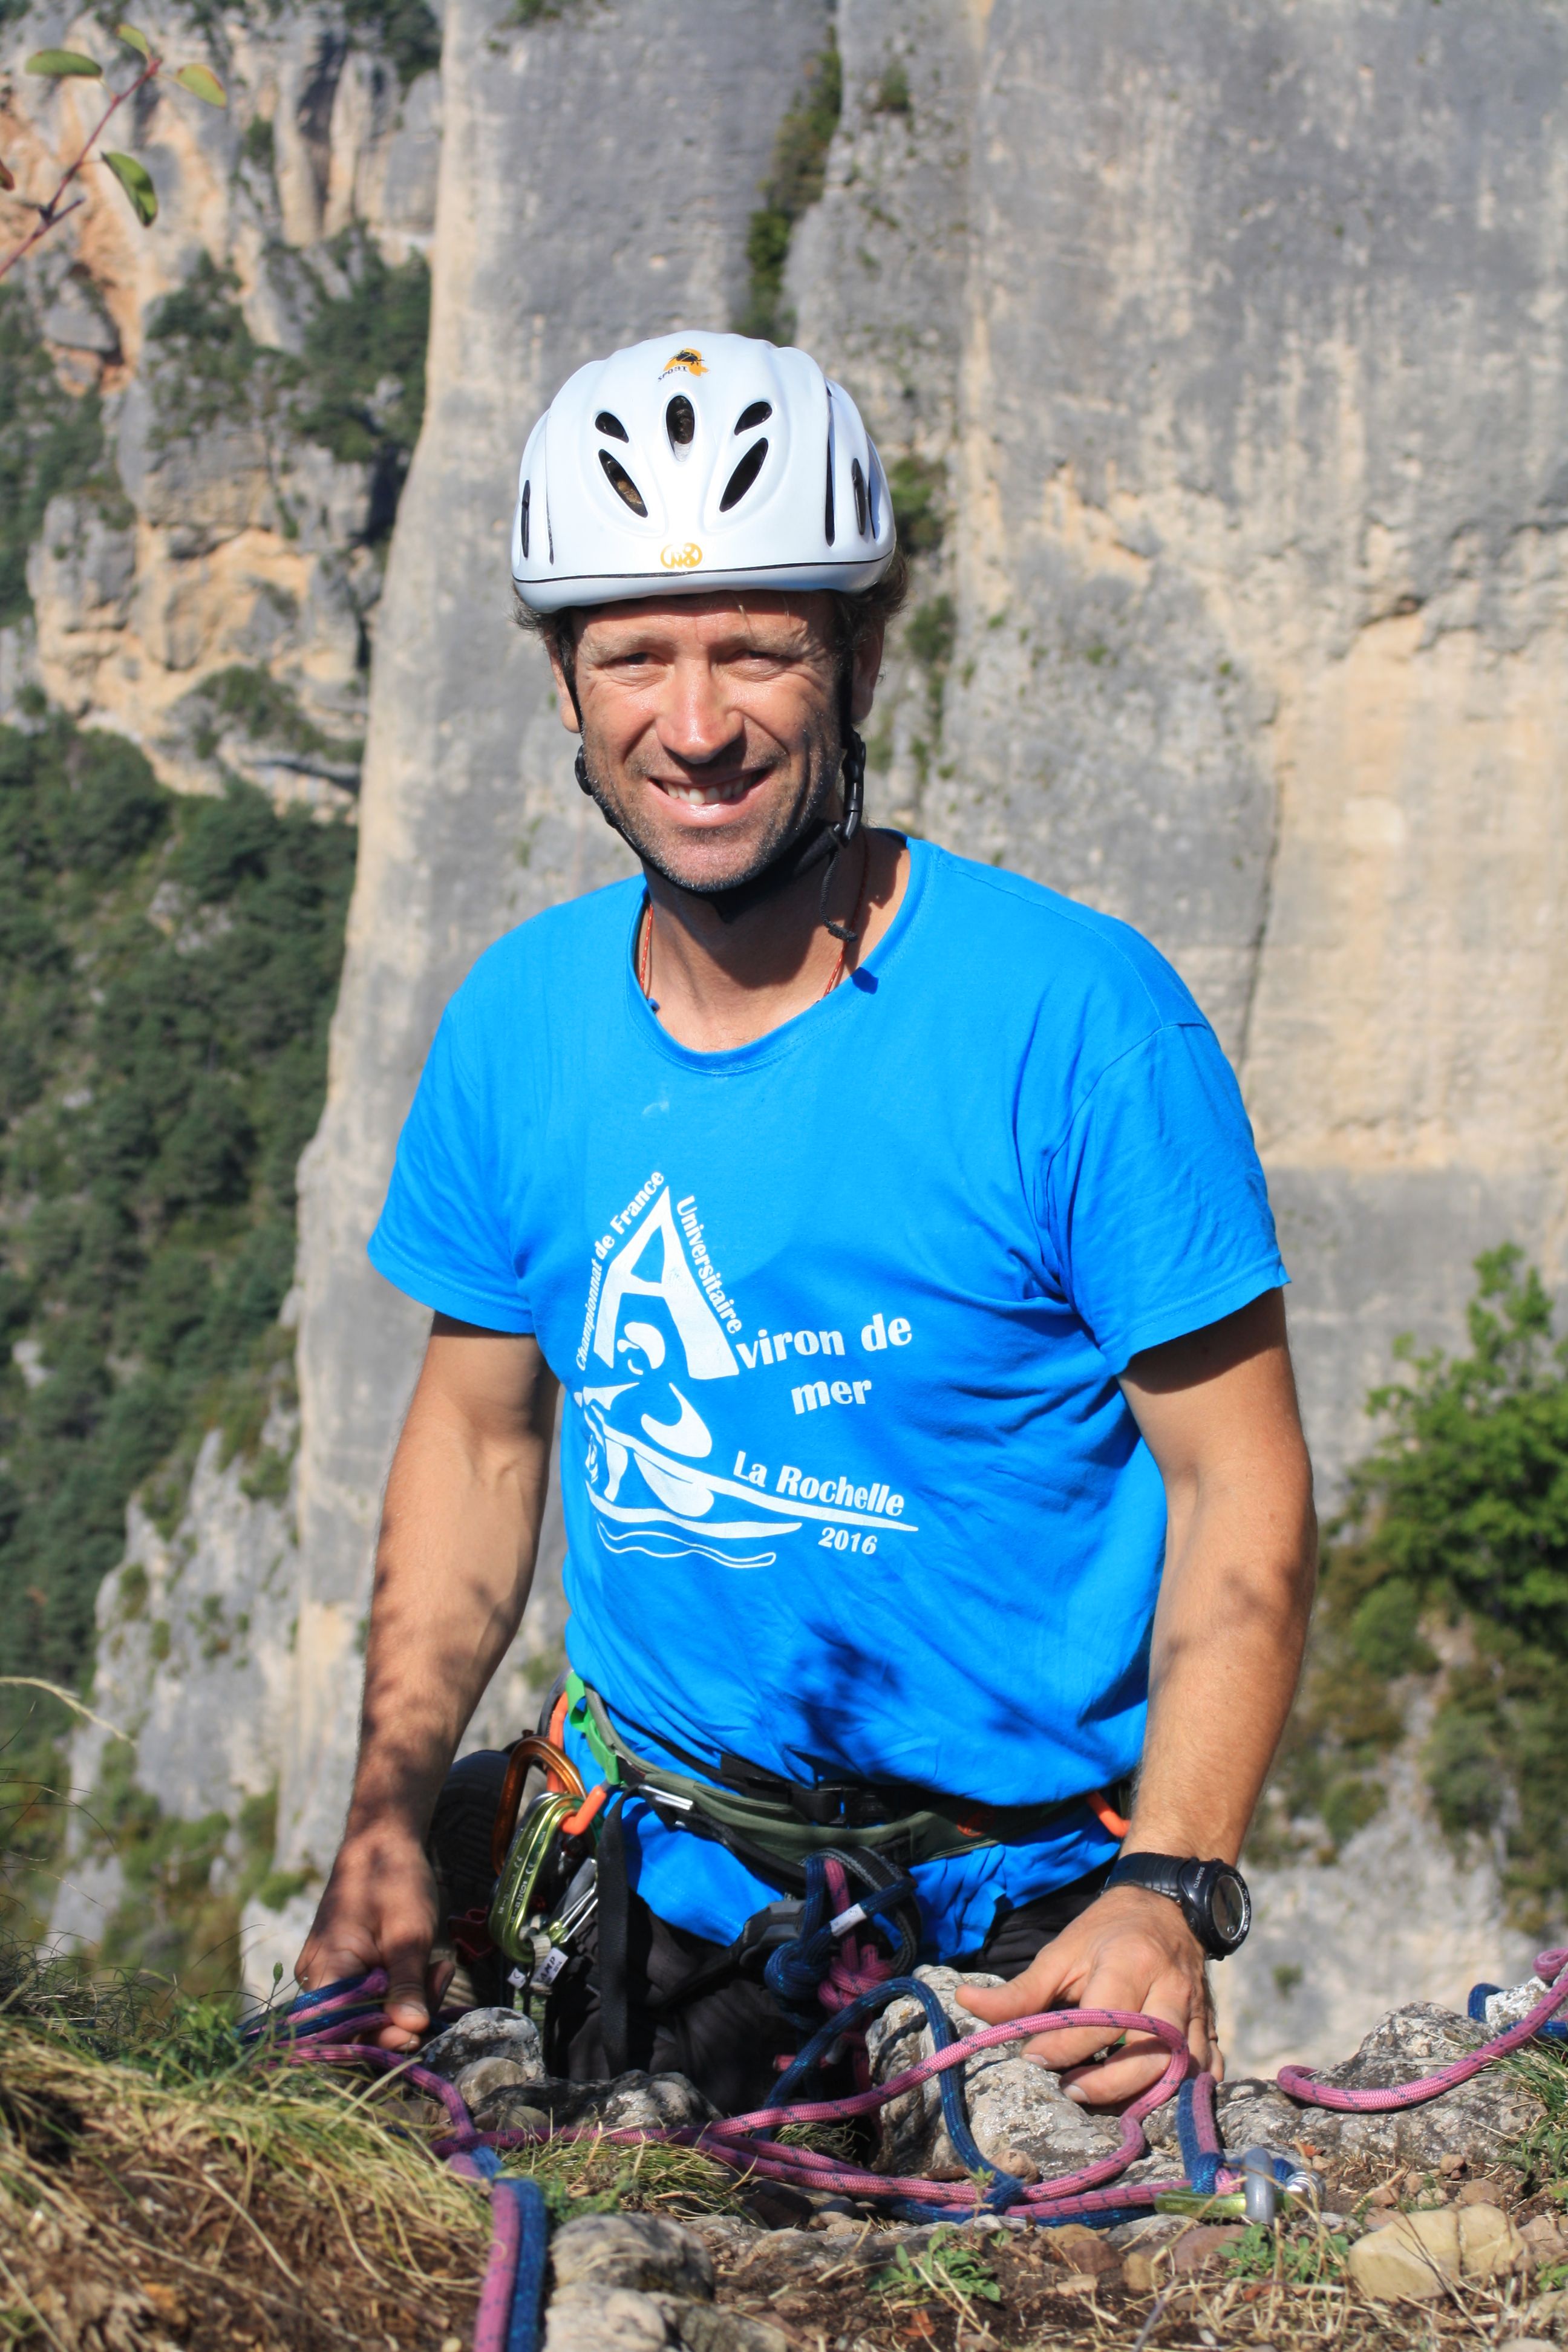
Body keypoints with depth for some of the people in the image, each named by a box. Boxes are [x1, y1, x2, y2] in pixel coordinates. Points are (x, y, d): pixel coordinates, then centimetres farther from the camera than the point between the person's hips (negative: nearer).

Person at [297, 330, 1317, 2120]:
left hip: (1029, 1917, -3)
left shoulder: (1075, 1011, -16)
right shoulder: (517, 1023, -2)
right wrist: (387, 1817, -2)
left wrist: (1169, 1893, -24)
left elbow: (1239, 1484, -13)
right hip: (668, 1888, 4)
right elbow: (477, 1431, 9)